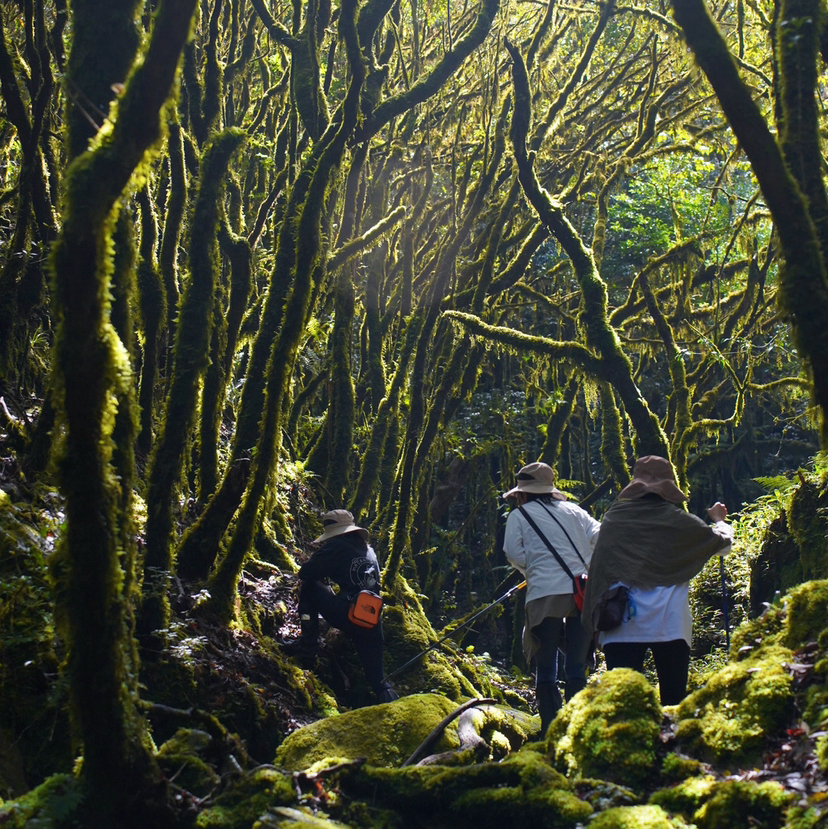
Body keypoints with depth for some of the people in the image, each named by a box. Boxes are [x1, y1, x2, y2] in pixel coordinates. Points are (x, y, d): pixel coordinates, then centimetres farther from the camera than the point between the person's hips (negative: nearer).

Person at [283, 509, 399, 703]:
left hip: (347, 615, -6)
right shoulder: (369, 550, 22)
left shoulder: (336, 547, 2)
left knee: (309, 587, 14)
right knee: (377, 678, 16)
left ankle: (308, 642, 7)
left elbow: (305, 573, 5)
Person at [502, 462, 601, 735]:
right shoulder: (574, 511, 19)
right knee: (576, 668, 8)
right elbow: (600, 537, 8)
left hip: (546, 593, -3)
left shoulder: (519, 515, 10)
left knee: (546, 669, 4)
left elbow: (513, 552, -2)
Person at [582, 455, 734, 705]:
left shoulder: (613, 518, 5)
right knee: (673, 702, 6)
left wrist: (595, 618, 15)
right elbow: (723, 543, 17)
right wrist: (719, 520, 37)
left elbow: (598, 568, 8)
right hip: (669, 625, -1)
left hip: (621, 625, 1)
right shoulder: (678, 521, 2)